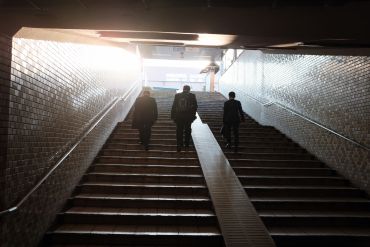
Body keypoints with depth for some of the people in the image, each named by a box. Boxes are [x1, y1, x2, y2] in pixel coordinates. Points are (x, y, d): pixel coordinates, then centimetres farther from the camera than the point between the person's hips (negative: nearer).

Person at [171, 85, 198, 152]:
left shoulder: (177, 95, 1)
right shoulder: (192, 96, -3)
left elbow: (173, 106, 2)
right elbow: (195, 106, -2)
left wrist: (172, 115, 6)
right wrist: (193, 114, 8)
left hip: (179, 116, 1)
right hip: (188, 116, 0)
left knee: (179, 131, 7)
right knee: (187, 130, 17)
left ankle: (179, 145, 6)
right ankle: (186, 144, 25)